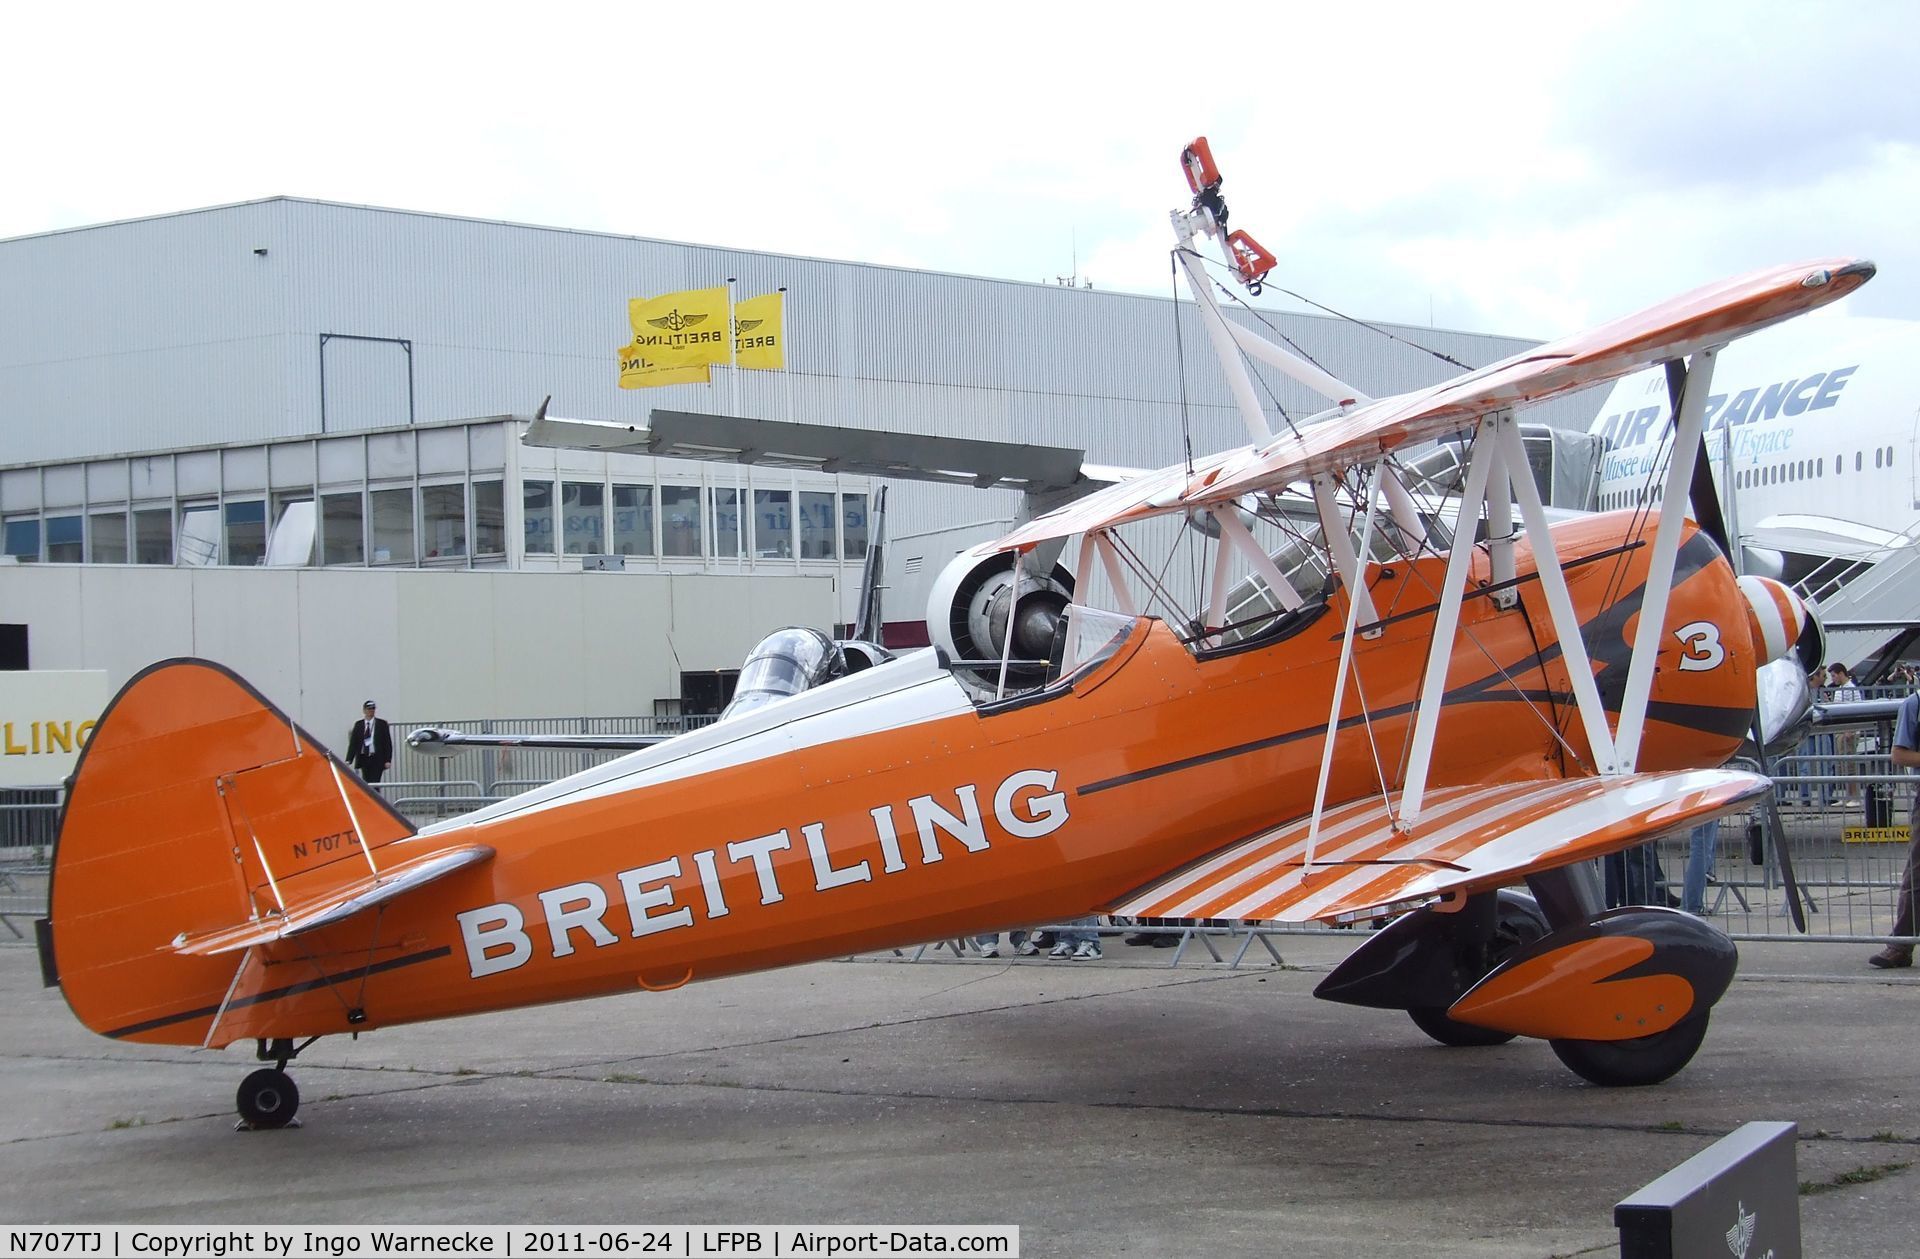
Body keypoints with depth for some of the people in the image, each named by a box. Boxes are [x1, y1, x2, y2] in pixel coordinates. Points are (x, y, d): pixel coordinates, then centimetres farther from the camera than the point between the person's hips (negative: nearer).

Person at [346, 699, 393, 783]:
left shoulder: (382, 724, 2)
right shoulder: (358, 725, 8)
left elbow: (388, 743, 0)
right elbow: (353, 743, 5)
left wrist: (388, 760, -8)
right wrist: (349, 760, -6)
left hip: (377, 759, -3)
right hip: (364, 759, 3)